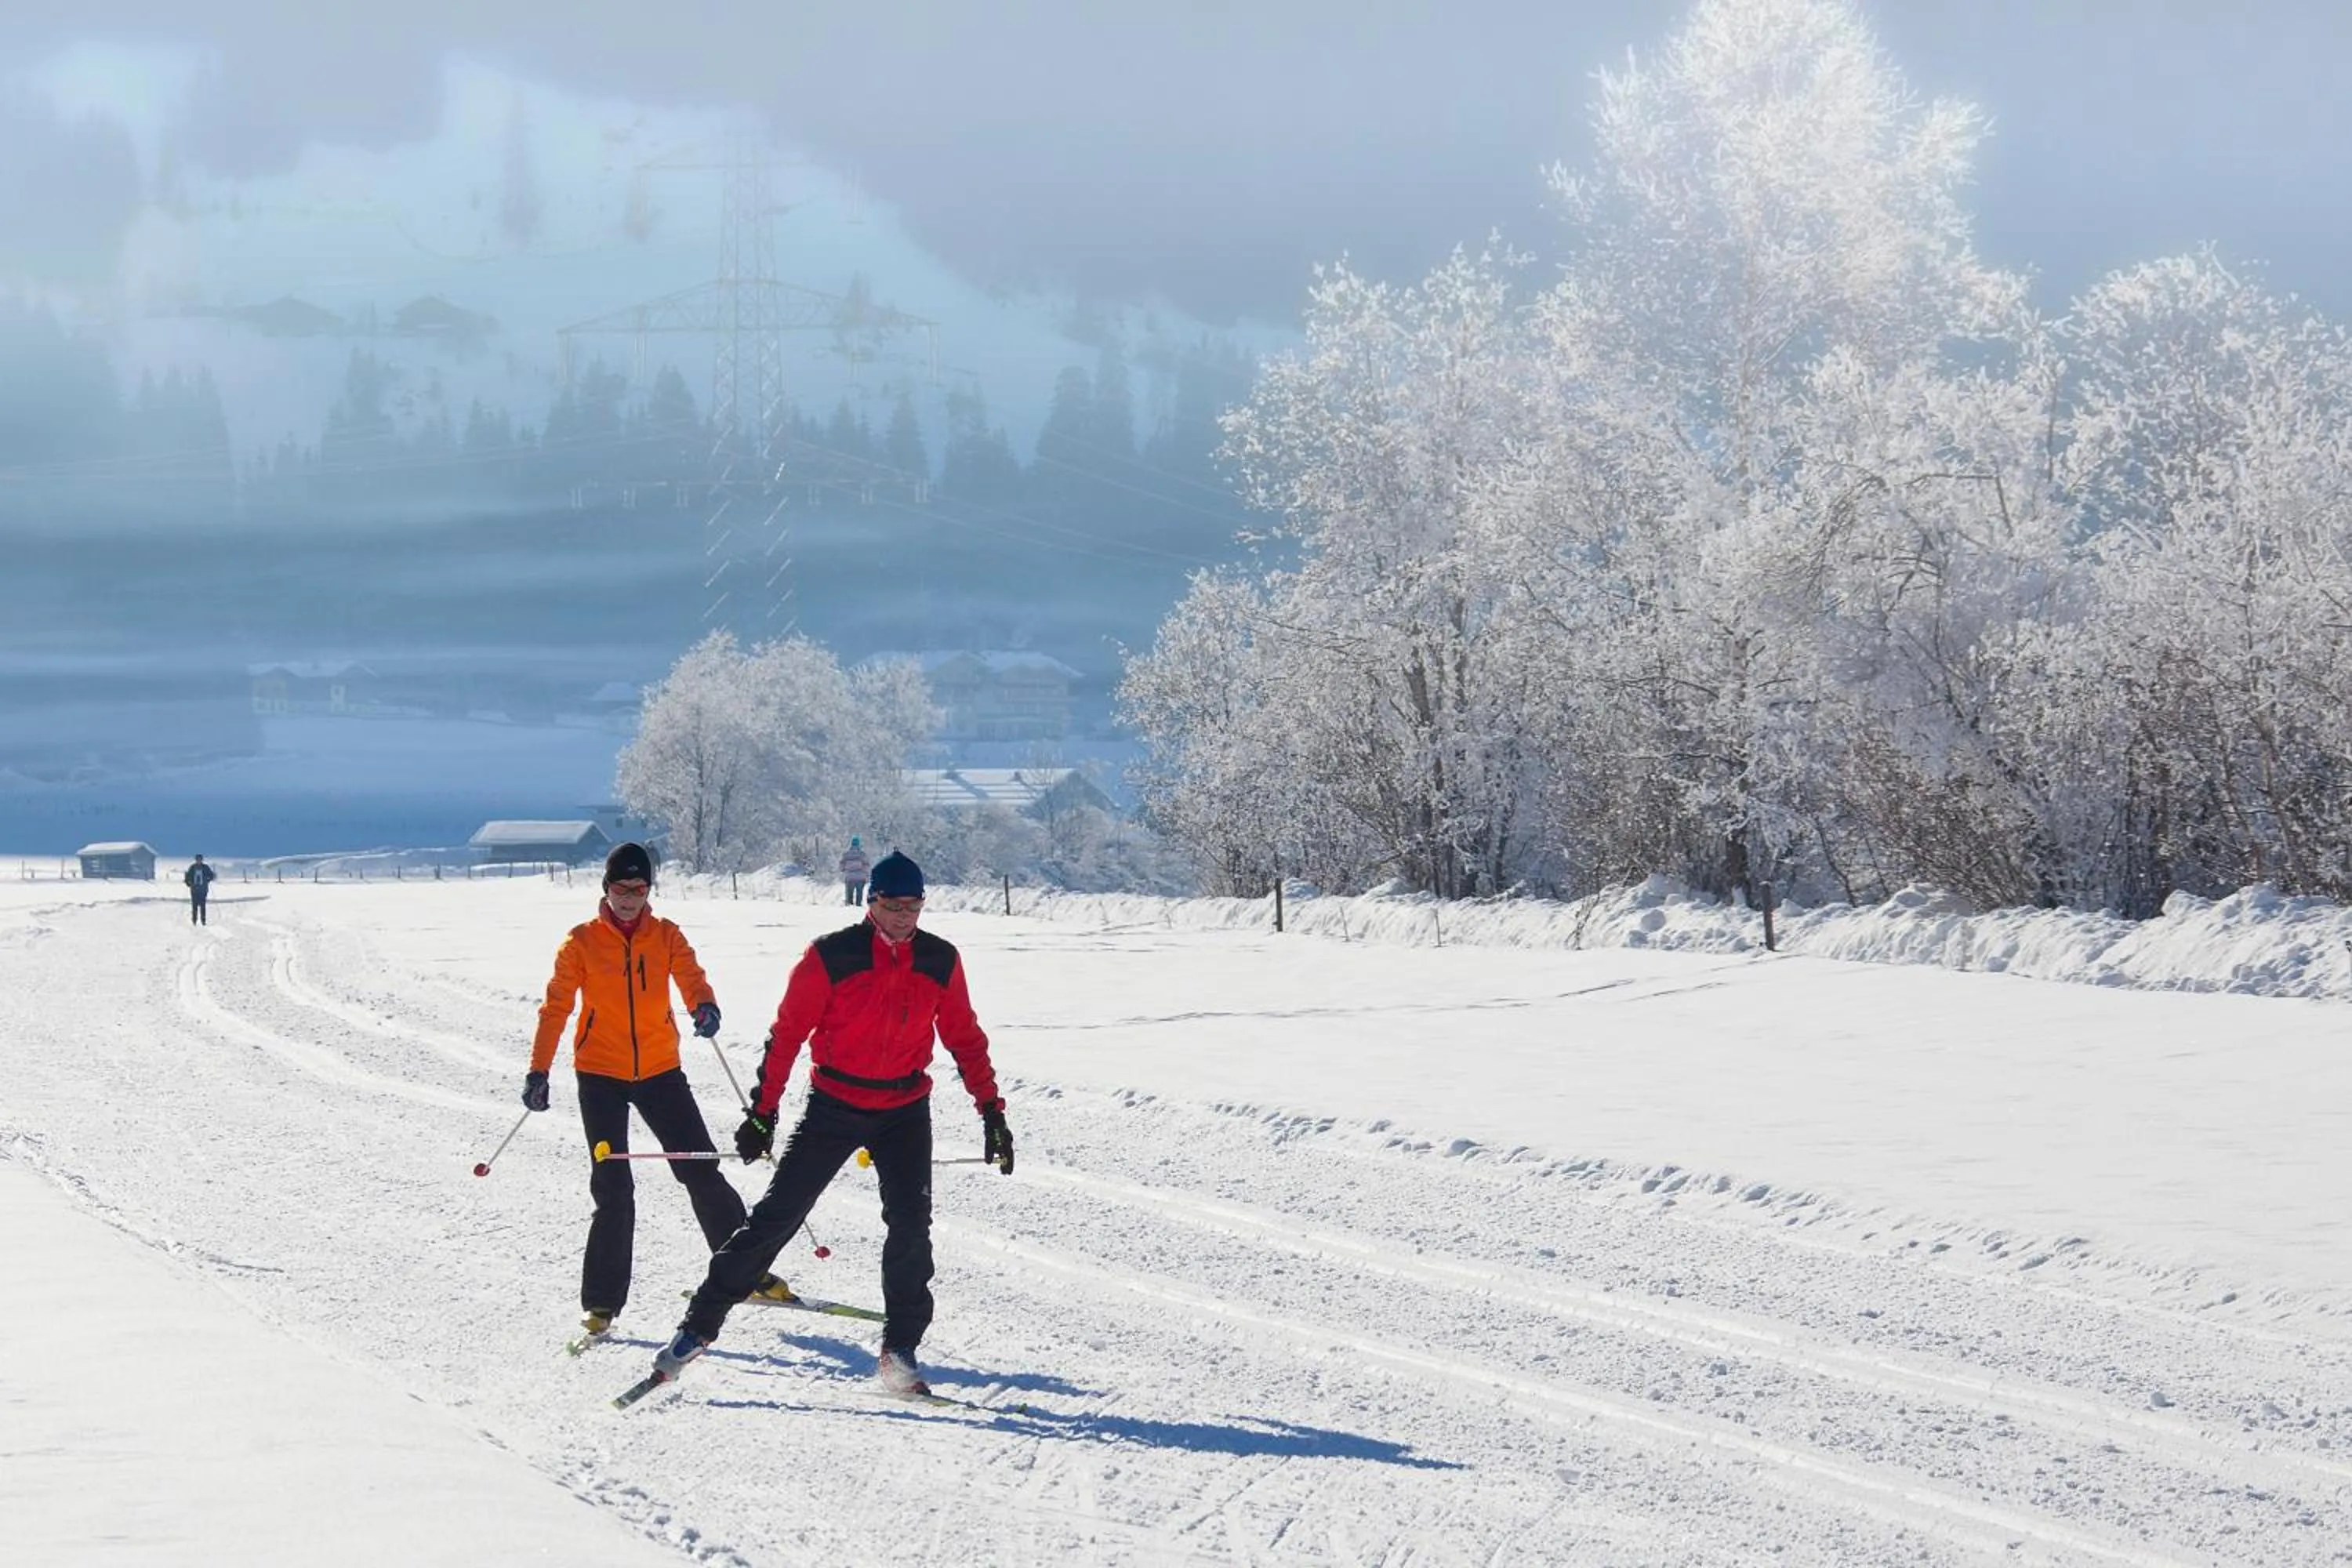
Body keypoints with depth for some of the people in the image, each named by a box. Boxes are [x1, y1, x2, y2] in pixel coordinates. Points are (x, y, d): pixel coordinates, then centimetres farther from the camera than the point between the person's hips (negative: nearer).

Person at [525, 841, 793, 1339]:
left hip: (659, 1070, 2)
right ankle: (602, 1300, 2)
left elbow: (690, 977, -11)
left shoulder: (666, 936, 4)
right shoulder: (583, 941, -1)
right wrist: (539, 1070, -10)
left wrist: (704, 1006, -35)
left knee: (702, 1172, 2)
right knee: (613, 1189, -6)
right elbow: (557, 1006, -2)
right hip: (600, 1074, -2)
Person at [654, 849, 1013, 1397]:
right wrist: (763, 1111, -7)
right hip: (834, 1104, -2)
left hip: (905, 1110, 2)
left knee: (910, 1224, -11)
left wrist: (991, 1111, 5)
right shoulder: (831, 956, -11)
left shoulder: (939, 961, -1)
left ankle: (899, 1352, -1)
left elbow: (965, 1039, 8)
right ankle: (701, 1322, 6)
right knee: (779, 1213, -4)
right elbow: (787, 1033, -6)